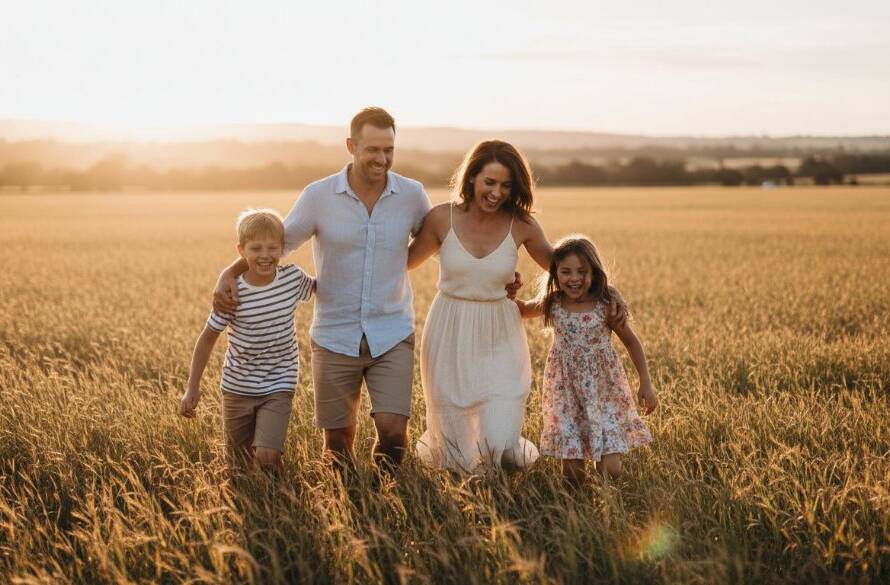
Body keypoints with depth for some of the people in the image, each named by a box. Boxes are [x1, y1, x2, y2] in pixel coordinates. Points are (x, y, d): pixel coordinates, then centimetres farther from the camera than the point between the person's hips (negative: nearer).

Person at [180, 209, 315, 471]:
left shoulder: (293, 278, -10)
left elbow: (316, 288, 16)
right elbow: (207, 338, -7)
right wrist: (192, 388, -7)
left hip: (278, 385, 0)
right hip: (238, 387, 0)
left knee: (266, 457, -17)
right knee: (239, 459, 15)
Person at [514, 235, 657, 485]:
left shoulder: (606, 304, -9)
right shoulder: (551, 305, -3)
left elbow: (631, 343, 2)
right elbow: (522, 310, 19)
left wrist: (646, 384, 3)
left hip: (604, 389, -1)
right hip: (566, 393, 1)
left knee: (610, 469, -6)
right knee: (572, 472, -1)